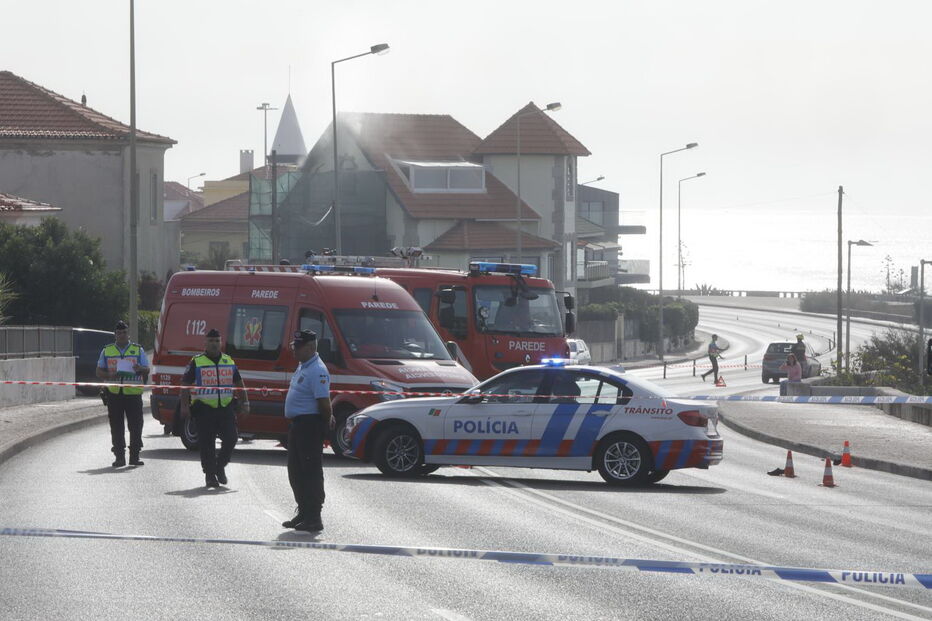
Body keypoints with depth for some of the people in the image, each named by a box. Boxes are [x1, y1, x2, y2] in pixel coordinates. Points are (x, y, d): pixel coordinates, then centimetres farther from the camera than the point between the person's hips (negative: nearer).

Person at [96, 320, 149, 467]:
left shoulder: (138, 350, 11)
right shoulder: (107, 351, 13)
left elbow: (147, 370, 9)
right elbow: (99, 372, 12)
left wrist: (140, 369, -14)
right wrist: (109, 375, -9)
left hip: (133, 393, -1)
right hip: (114, 393, 1)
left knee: (135, 425, -3)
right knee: (116, 427, 0)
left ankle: (134, 456, 3)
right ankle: (119, 456, 4)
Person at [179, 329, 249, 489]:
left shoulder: (229, 362, 14)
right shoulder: (196, 362, 3)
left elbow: (239, 383, 23)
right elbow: (185, 384, 1)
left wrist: (245, 402, 16)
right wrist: (184, 405, -8)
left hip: (226, 408, 3)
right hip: (204, 409, -3)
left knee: (230, 439, -7)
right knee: (207, 444, -1)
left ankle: (220, 466, 15)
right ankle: (210, 474, 8)